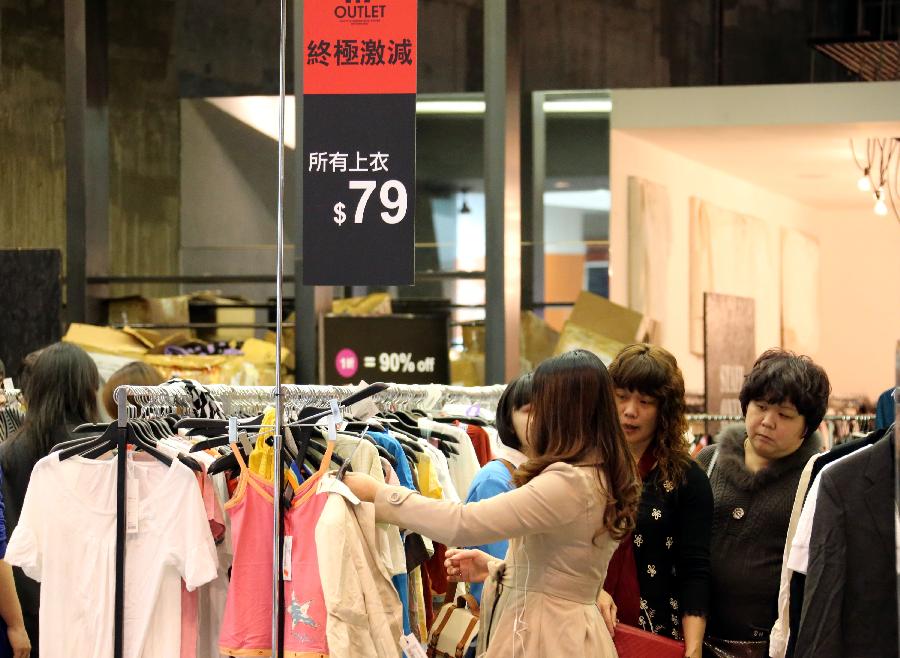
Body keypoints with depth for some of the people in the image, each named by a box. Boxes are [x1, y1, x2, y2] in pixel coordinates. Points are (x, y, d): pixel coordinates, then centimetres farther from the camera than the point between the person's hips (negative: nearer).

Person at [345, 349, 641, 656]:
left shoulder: (569, 484, -21)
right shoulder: (600, 478, 11)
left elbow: (463, 523, -23)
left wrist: (377, 493, -14)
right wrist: (495, 569, 12)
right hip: (563, 628, 10)